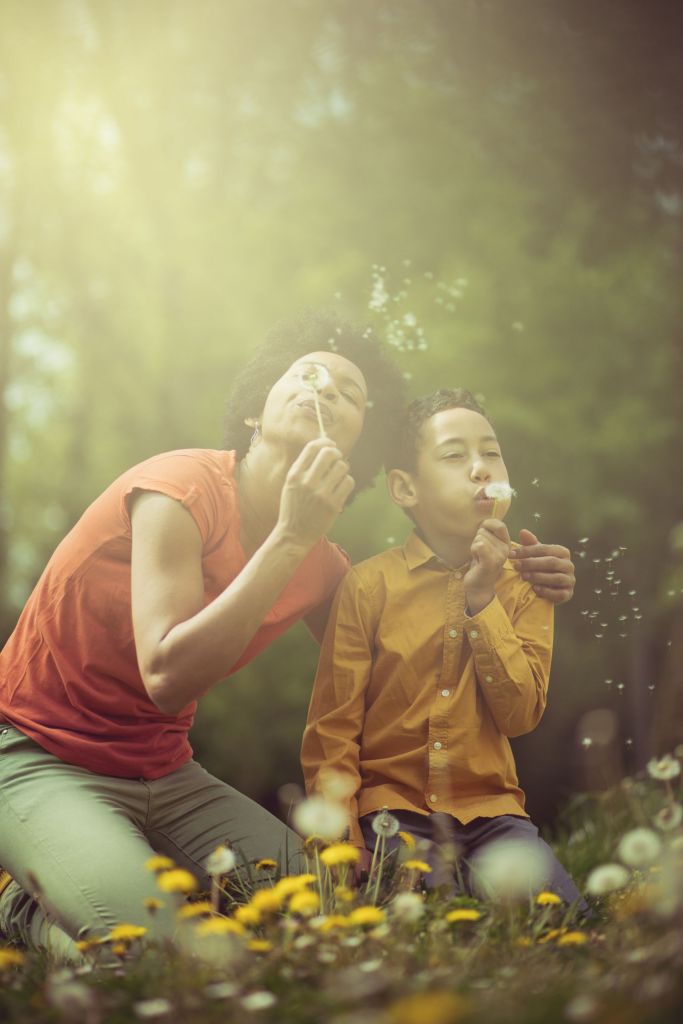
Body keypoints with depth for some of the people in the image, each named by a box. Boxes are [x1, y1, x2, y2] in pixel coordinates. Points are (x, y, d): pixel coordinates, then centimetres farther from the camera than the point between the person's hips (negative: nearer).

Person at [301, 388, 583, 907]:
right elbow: (332, 730, -1)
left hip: (490, 809, 3)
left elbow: (522, 716, -5)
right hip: (394, 805, -3)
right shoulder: (369, 585, -2)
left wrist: (482, 601, -11)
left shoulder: (525, 585, 6)